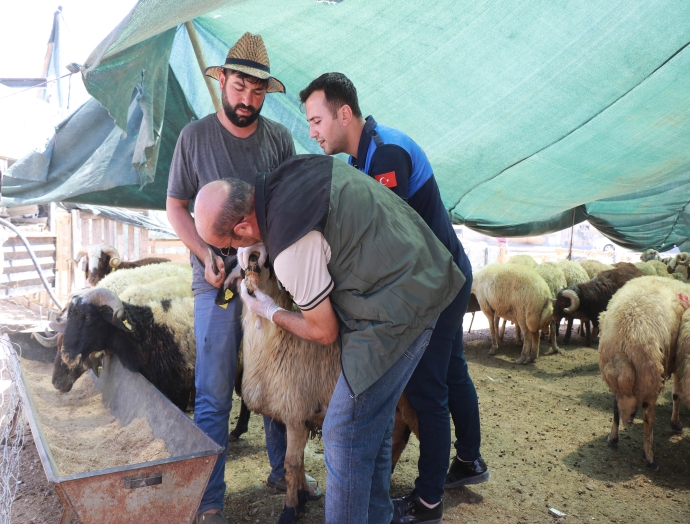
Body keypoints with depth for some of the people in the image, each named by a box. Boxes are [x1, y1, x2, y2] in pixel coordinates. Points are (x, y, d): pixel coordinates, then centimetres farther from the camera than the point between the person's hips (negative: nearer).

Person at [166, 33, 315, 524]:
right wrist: (206, 256, -10)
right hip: (218, 281, -2)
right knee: (214, 395, 1)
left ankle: (283, 471, 32)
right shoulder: (195, 136, 0)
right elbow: (176, 206, 4)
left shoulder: (280, 137, 5)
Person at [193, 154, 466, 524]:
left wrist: (270, 312, 9)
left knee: (344, 436, 0)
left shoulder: (290, 253, -25)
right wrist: (257, 245, 15)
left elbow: (325, 332, -10)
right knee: (373, 421, 20)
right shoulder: (289, 171, -2)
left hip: (397, 310, -10)